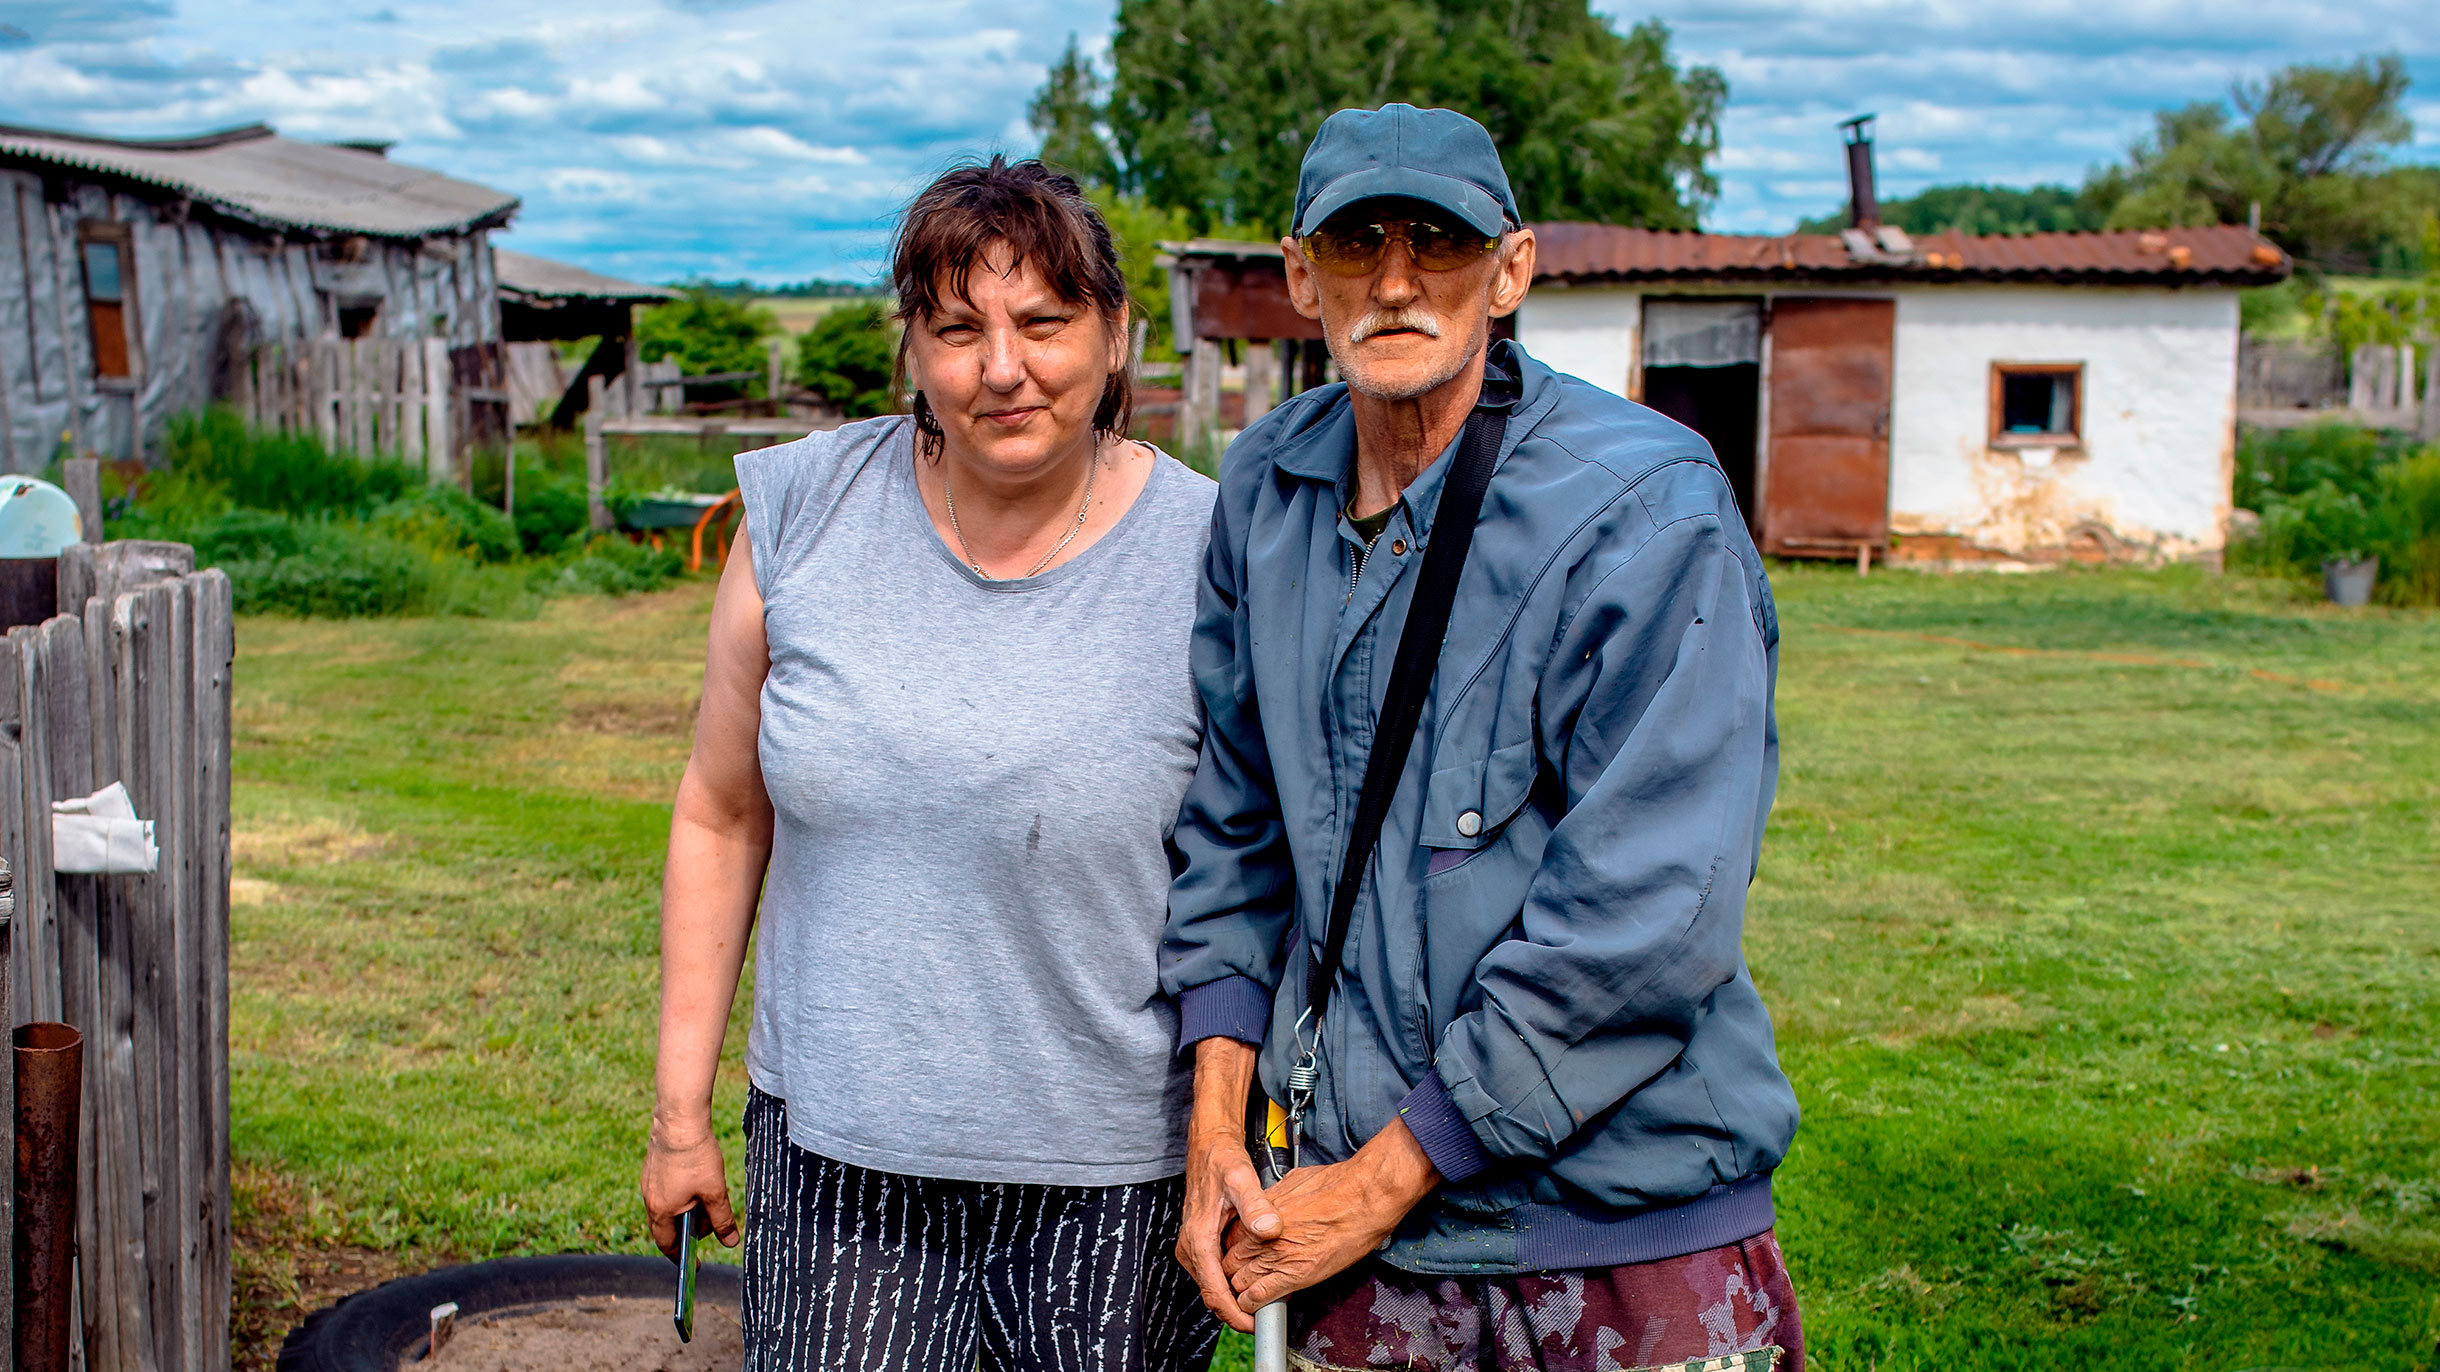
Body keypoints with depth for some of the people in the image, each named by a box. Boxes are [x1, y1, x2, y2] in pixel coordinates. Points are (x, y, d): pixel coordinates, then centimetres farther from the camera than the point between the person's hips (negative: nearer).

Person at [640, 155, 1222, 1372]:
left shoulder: (1204, 559, -9)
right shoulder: (803, 516, -2)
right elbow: (720, 818, 6)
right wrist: (680, 1112, 8)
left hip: (1111, 1176, -2)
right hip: (832, 1148, 2)